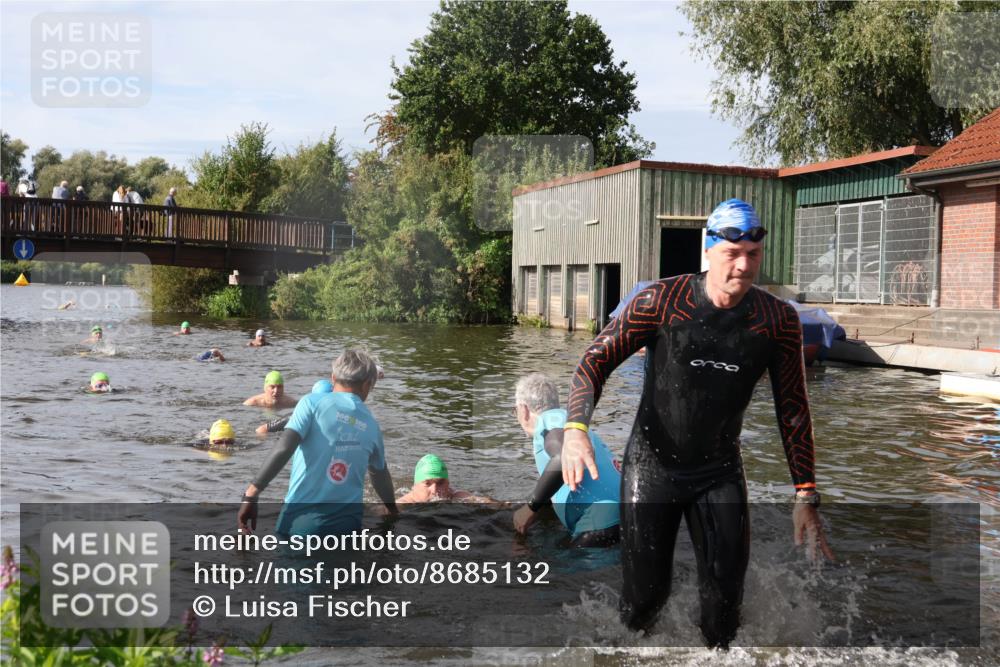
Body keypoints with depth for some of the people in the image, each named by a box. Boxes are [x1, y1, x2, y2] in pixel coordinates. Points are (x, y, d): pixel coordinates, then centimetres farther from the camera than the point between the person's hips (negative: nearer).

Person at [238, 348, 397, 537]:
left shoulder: (313, 403, -1)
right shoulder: (371, 425, 11)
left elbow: (283, 450, -15)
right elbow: (380, 475, 28)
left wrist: (251, 494, -12)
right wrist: (392, 509, 47)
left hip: (301, 519, -3)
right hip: (347, 526, 3)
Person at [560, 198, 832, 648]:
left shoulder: (778, 320, -6)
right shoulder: (663, 301, -13)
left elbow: (793, 409, 1)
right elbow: (596, 360, -10)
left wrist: (805, 496, -2)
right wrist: (575, 427, -27)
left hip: (721, 472, 2)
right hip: (652, 467, -2)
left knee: (725, 601, -1)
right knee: (644, 597, 3)